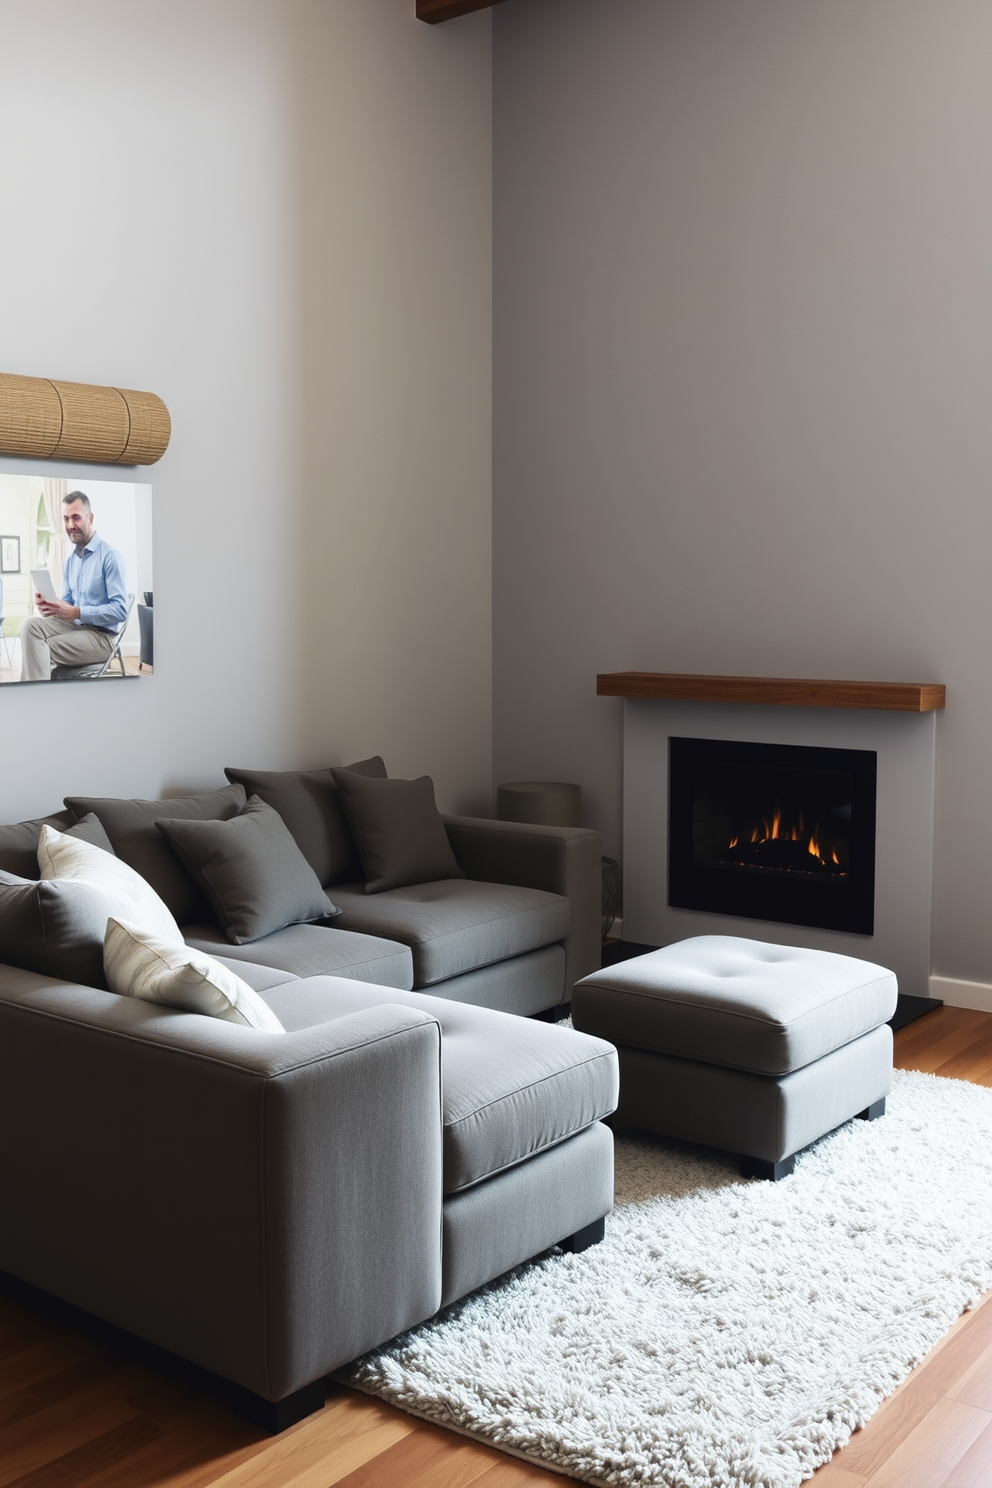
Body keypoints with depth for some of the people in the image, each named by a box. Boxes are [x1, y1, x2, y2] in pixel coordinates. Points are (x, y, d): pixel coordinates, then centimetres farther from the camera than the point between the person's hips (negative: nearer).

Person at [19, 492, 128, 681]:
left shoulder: (110, 556, -12)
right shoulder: (71, 559, 14)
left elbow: (120, 610, -19)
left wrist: (75, 612, -25)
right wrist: (50, 605, -6)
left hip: (100, 635, -7)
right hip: (76, 625, 7)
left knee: (39, 650, -24)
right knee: (30, 625, -20)